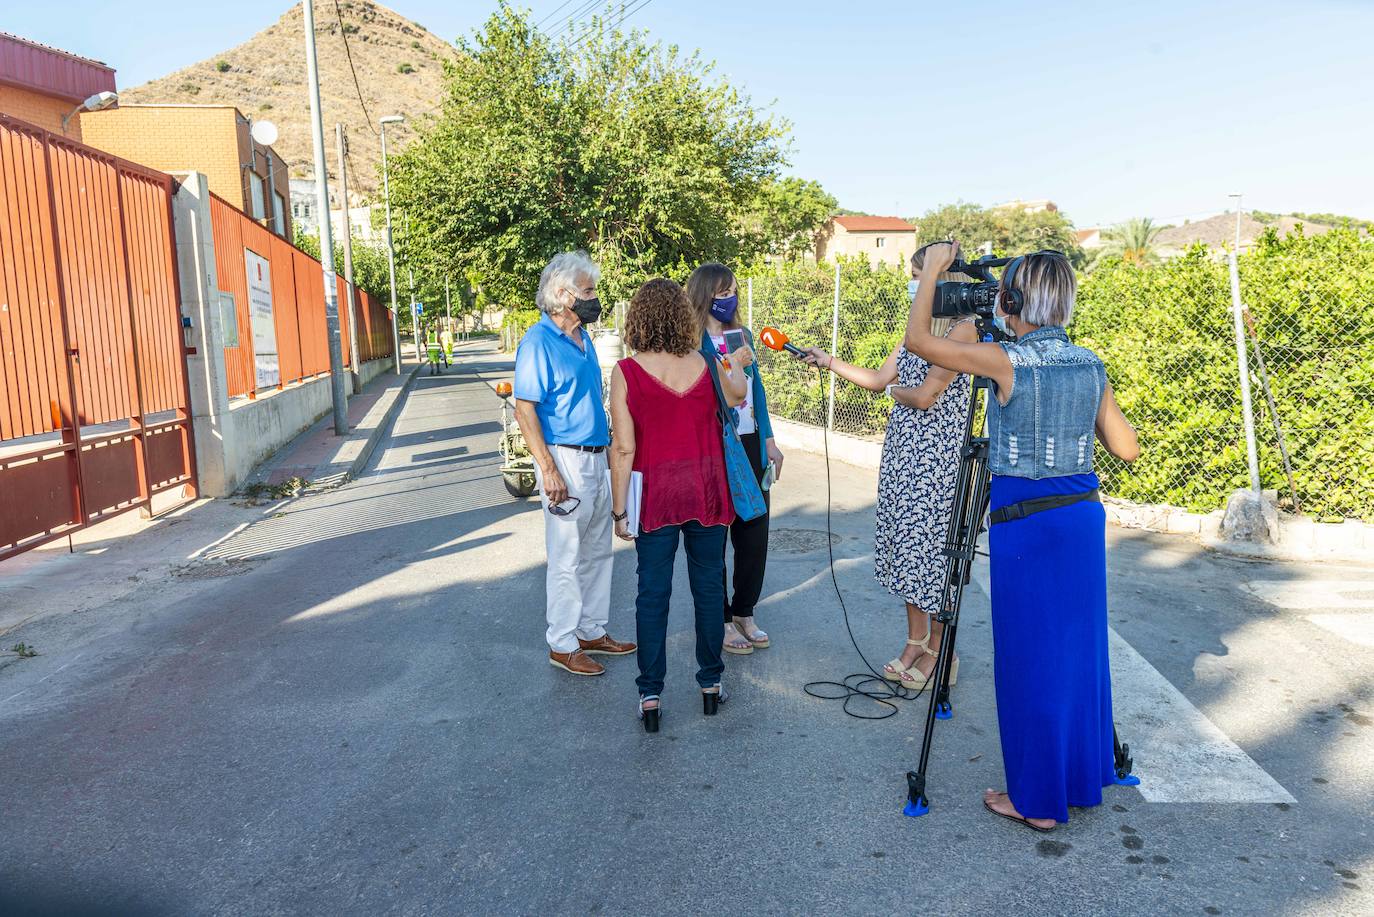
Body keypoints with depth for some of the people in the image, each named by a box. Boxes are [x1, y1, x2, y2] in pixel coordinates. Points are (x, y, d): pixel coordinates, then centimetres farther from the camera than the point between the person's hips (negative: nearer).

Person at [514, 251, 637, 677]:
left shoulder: (582, 337, 12)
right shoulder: (538, 342, -13)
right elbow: (524, 409, -17)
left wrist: (606, 451, 17)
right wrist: (548, 469, -22)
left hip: (596, 457, 9)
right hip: (565, 459, -8)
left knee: (597, 551, 16)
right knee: (566, 557, 1)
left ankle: (592, 631, 29)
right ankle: (562, 644, 13)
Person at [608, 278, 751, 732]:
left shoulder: (626, 372, -11)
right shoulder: (706, 366, -4)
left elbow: (623, 448, -12)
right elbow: (737, 396, 19)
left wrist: (619, 509, -4)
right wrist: (738, 365, 39)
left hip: (655, 493, -2)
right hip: (706, 489, 2)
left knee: (653, 594, 7)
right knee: (709, 587, 14)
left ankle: (650, 696, 12)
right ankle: (711, 684, 25)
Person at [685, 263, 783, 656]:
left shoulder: (743, 335, 12)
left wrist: (769, 441, 14)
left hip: (749, 446, 7)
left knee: (754, 531, 10)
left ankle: (744, 613, 26)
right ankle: (720, 620, 19)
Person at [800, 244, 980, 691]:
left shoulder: (962, 330, -13)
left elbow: (926, 396, -19)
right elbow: (877, 380, 17)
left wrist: (896, 389, 1)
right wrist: (827, 361, 13)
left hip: (936, 452, -8)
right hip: (902, 446, 8)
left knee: (931, 544, -2)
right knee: (907, 541, 11)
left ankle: (939, 653, 13)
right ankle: (915, 642, 24)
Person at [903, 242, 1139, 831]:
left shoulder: (1007, 361, -14)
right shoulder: (1090, 365, 5)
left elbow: (917, 339, -10)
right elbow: (1127, 448, 8)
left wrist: (933, 270, 1)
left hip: (1024, 525, -6)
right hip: (1083, 516, 7)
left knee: (1030, 657, 5)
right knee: (1079, 649, 17)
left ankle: (1037, 799, 18)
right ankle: (1082, 778, 32)